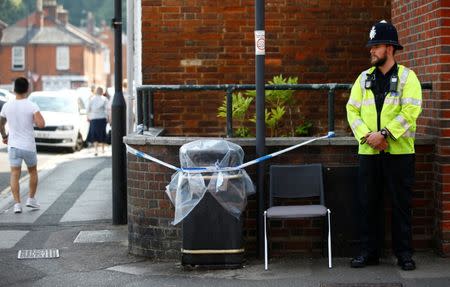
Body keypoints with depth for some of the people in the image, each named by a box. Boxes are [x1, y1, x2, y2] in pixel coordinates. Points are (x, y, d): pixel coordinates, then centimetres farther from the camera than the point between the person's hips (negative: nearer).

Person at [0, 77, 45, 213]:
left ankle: (17, 204, -6)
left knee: (14, 174, 2)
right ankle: (31, 199, 19)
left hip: (13, 146, 2)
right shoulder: (32, 106, -12)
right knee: (33, 172, 20)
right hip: (28, 146, -2)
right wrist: (35, 119, -2)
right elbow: (41, 124, -24)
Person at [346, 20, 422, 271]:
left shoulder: (407, 77, -1)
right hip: (368, 152, 4)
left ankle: (404, 253, 11)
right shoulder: (364, 78, 11)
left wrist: (384, 134, -19)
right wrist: (366, 135, -11)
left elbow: (410, 111, -12)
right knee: (367, 203, 7)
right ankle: (369, 252, 16)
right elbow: (352, 110, 5)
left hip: (399, 152, -4)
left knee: (402, 204, 2)